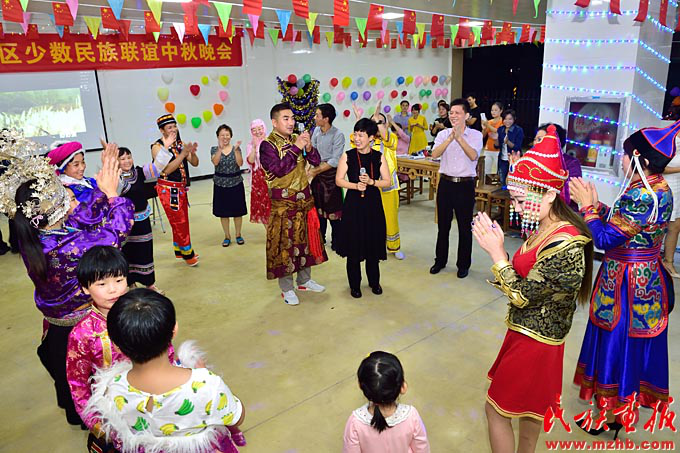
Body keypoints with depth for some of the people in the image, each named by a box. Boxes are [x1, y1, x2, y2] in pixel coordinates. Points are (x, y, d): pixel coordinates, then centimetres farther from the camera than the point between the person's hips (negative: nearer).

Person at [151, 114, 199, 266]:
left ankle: (180, 251, 30)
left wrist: (192, 152, -18)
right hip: (168, 189, -6)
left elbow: (195, 163, 4)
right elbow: (167, 169, -23)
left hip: (181, 188, 6)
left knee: (182, 222, 15)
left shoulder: (180, 144, 4)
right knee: (179, 222, -1)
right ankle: (188, 254, 12)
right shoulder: (157, 146, -13)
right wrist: (183, 153, -27)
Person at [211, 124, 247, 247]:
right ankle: (227, 236, 21)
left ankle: (238, 235, 23)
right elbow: (215, 162, -20)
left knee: (237, 211, 7)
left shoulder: (236, 148, 0)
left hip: (236, 183, 0)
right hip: (221, 184, 0)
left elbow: (240, 163, -14)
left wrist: (236, 150, -25)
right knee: (223, 212, 7)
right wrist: (220, 148, -30)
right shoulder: (214, 149, 0)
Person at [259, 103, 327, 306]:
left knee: (305, 240, 15)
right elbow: (278, 169, -24)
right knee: (285, 245, 1)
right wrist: (296, 148, -24)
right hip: (282, 204, -6)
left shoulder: (296, 139, 6)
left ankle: (304, 280, 31)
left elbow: (316, 161, 4)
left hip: (304, 200, 6)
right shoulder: (268, 145, -11)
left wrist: (308, 147, -15)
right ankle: (286, 288, 15)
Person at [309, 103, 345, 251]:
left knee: (333, 209, 0)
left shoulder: (338, 135, -17)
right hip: (317, 173, 6)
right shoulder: (317, 130, 2)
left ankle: (336, 242, 13)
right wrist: (311, 169, -10)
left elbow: (335, 161, -18)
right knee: (318, 206, 15)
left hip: (330, 174, -6)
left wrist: (316, 170, -18)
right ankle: (320, 238, 30)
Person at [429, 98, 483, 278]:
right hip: (446, 183, 2)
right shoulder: (443, 134, 3)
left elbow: (473, 156, -20)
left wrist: (459, 137, -30)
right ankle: (440, 260, 28)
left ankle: (463, 264, 22)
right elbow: (434, 154, -15)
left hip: (465, 184, -2)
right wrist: (450, 138, -28)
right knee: (443, 224, 13)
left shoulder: (475, 135, -2)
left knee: (465, 226, 7)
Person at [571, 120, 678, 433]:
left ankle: (611, 413, 25)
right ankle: (625, 403, 40)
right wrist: (595, 204, 4)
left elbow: (606, 239, -24)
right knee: (632, 344, 21)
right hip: (647, 279, 9)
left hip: (627, 285, -9)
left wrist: (587, 206, -14)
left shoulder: (640, 196, -27)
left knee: (618, 343, 6)